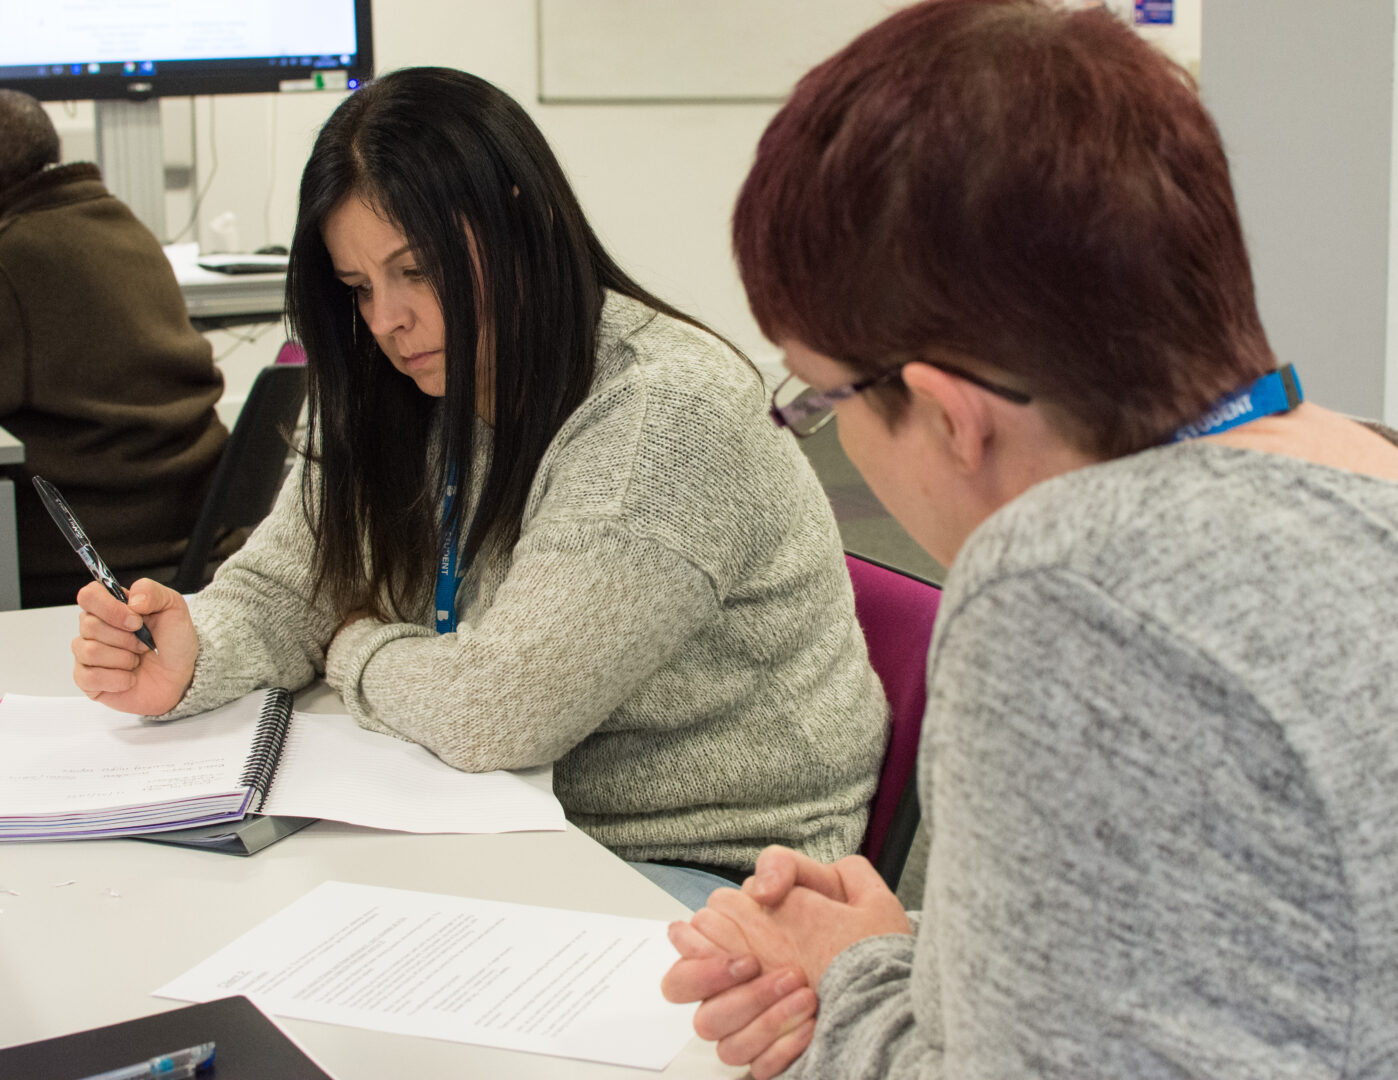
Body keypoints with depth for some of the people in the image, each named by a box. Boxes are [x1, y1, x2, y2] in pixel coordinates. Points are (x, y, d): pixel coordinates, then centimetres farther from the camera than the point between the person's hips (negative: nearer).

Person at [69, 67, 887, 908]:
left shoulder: (665, 411, -24)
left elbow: (493, 711, -26)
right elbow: (279, 591, 9)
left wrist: (357, 649, -6)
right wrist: (189, 657, -14)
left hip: (710, 870, -7)